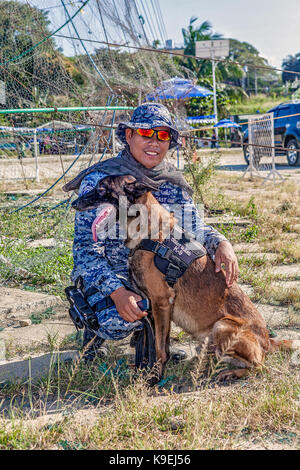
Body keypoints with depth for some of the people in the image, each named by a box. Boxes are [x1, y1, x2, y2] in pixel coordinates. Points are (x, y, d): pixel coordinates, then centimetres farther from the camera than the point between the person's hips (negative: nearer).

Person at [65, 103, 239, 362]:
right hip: (107, 276, -5)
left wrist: (221, 243, -24)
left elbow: (196, 228, 1)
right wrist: (117, 292, -34)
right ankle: (96, 325, 6)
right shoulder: (99, 180, -16)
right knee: (119, 322, -35)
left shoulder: (172, 182, 0)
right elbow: (86, 247, -20)